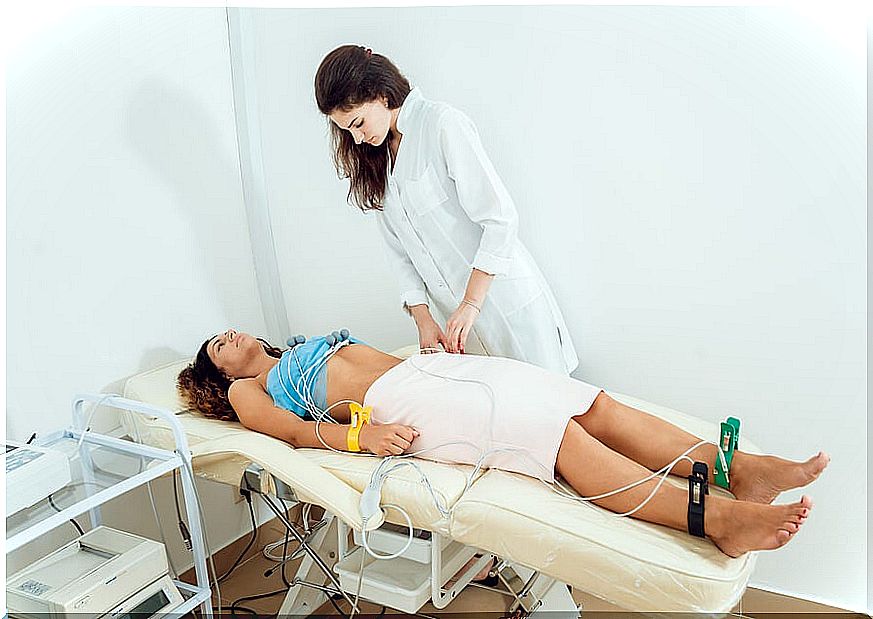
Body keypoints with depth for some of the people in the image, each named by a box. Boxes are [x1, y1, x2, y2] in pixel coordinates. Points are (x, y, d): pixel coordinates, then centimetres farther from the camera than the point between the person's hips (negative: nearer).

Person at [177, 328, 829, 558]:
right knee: (555, 432, -28)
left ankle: (734, 467, -21)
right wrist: (357, 433, -20)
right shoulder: (248, 391, 16)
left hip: (423, 369, 7)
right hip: (396, 405, -7)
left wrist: (437, 339, 18)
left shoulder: (307, 349, 36)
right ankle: (716, 518, -38)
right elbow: (296, 429, -3)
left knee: (592, 404, -13)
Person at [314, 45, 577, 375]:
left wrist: (470, 304, -20)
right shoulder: (377, 156, 11)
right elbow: (399, 248, 7)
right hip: (458, 309, 6)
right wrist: (423, 318, -3)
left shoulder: (443, 124, -12)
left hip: (504, 294, -6)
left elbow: (500, 217, -18)